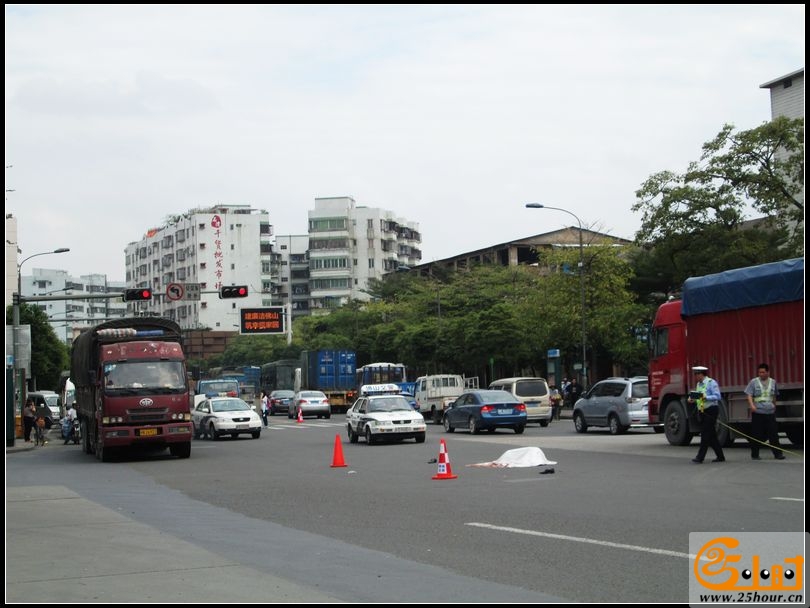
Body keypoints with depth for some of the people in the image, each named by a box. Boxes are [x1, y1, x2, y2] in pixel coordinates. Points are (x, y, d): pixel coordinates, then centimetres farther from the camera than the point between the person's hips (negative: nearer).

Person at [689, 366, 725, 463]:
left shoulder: (711, 382, -10)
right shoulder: (699, 384, 14)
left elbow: (718, 396, -15)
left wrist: (705, 397, -27)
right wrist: (693, 399, 1)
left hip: (711, 410, -8)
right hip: (703, 411, 8)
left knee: (705, 434, -9)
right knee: (712, 435, 10)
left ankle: (700, 457, -10)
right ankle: (720, 456, 17)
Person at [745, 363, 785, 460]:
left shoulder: (773, 382, 11)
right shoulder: (753, 382, 2)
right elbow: (749, 395, -4)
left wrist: (774, 406, 26)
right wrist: (752, 405, -19)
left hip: (770, 412, 2)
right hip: (758, 412, -2)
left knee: (773, 433, -1)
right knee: (756, 434, 0)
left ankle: (778, 453, 3)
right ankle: (754, 454, 9)